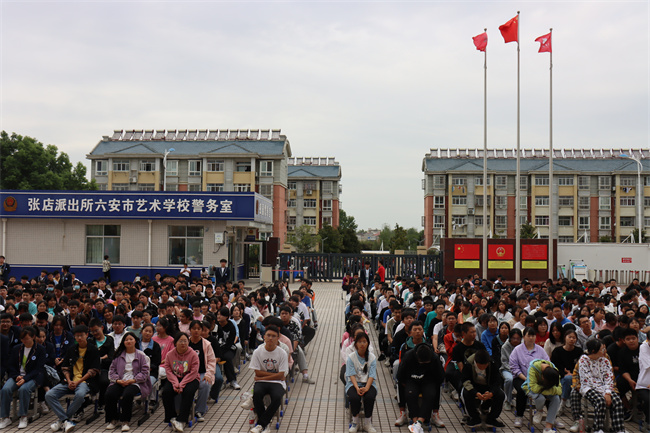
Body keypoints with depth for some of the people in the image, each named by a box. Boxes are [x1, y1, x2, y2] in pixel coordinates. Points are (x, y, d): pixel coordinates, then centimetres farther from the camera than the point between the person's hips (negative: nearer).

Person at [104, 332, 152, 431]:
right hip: (120, 382, 4)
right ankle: (113, 420, -9)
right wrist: (117, 380, -5)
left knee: (127, 394, -35)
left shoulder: (141, 355, 8)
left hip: (135, 383, -3)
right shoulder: (119, 355, 18)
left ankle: (125, 421, -22)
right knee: (109, 394, -26)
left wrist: (132, 380, -12)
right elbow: (112, 370, 15)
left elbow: (145, 372, 1)